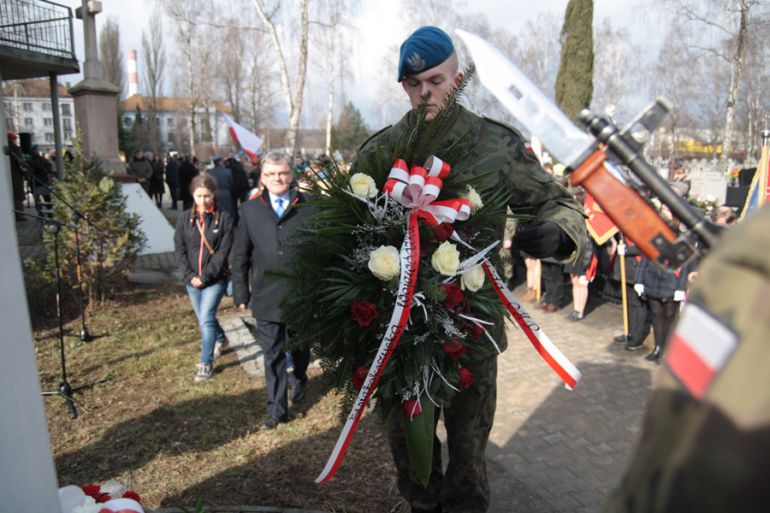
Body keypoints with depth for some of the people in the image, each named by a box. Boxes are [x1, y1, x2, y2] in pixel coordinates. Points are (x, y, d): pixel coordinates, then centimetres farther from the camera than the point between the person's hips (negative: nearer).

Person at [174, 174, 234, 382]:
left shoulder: (224, 218, -8)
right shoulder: (185, 218, 2)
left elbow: (223, 251, -11)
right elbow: (179, 249, 1)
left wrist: (205, 276, -15)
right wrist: (189, 275, -10)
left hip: (215, 279, -4)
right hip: (192, 279, 4)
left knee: (206, 319, -11)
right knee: (203, 318, 18)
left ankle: (206, 363, 2)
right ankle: (220, 339, 46)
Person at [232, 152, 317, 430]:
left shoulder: (310, 207, -4)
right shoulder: (250, 210, 2)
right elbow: (240, 255, 6)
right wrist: (240, 292, 4)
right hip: (266, 296, 1)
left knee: (300, 347, 19)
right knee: (272, 355, 7)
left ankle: (298, 380, 48)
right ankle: (277, 410, 18)